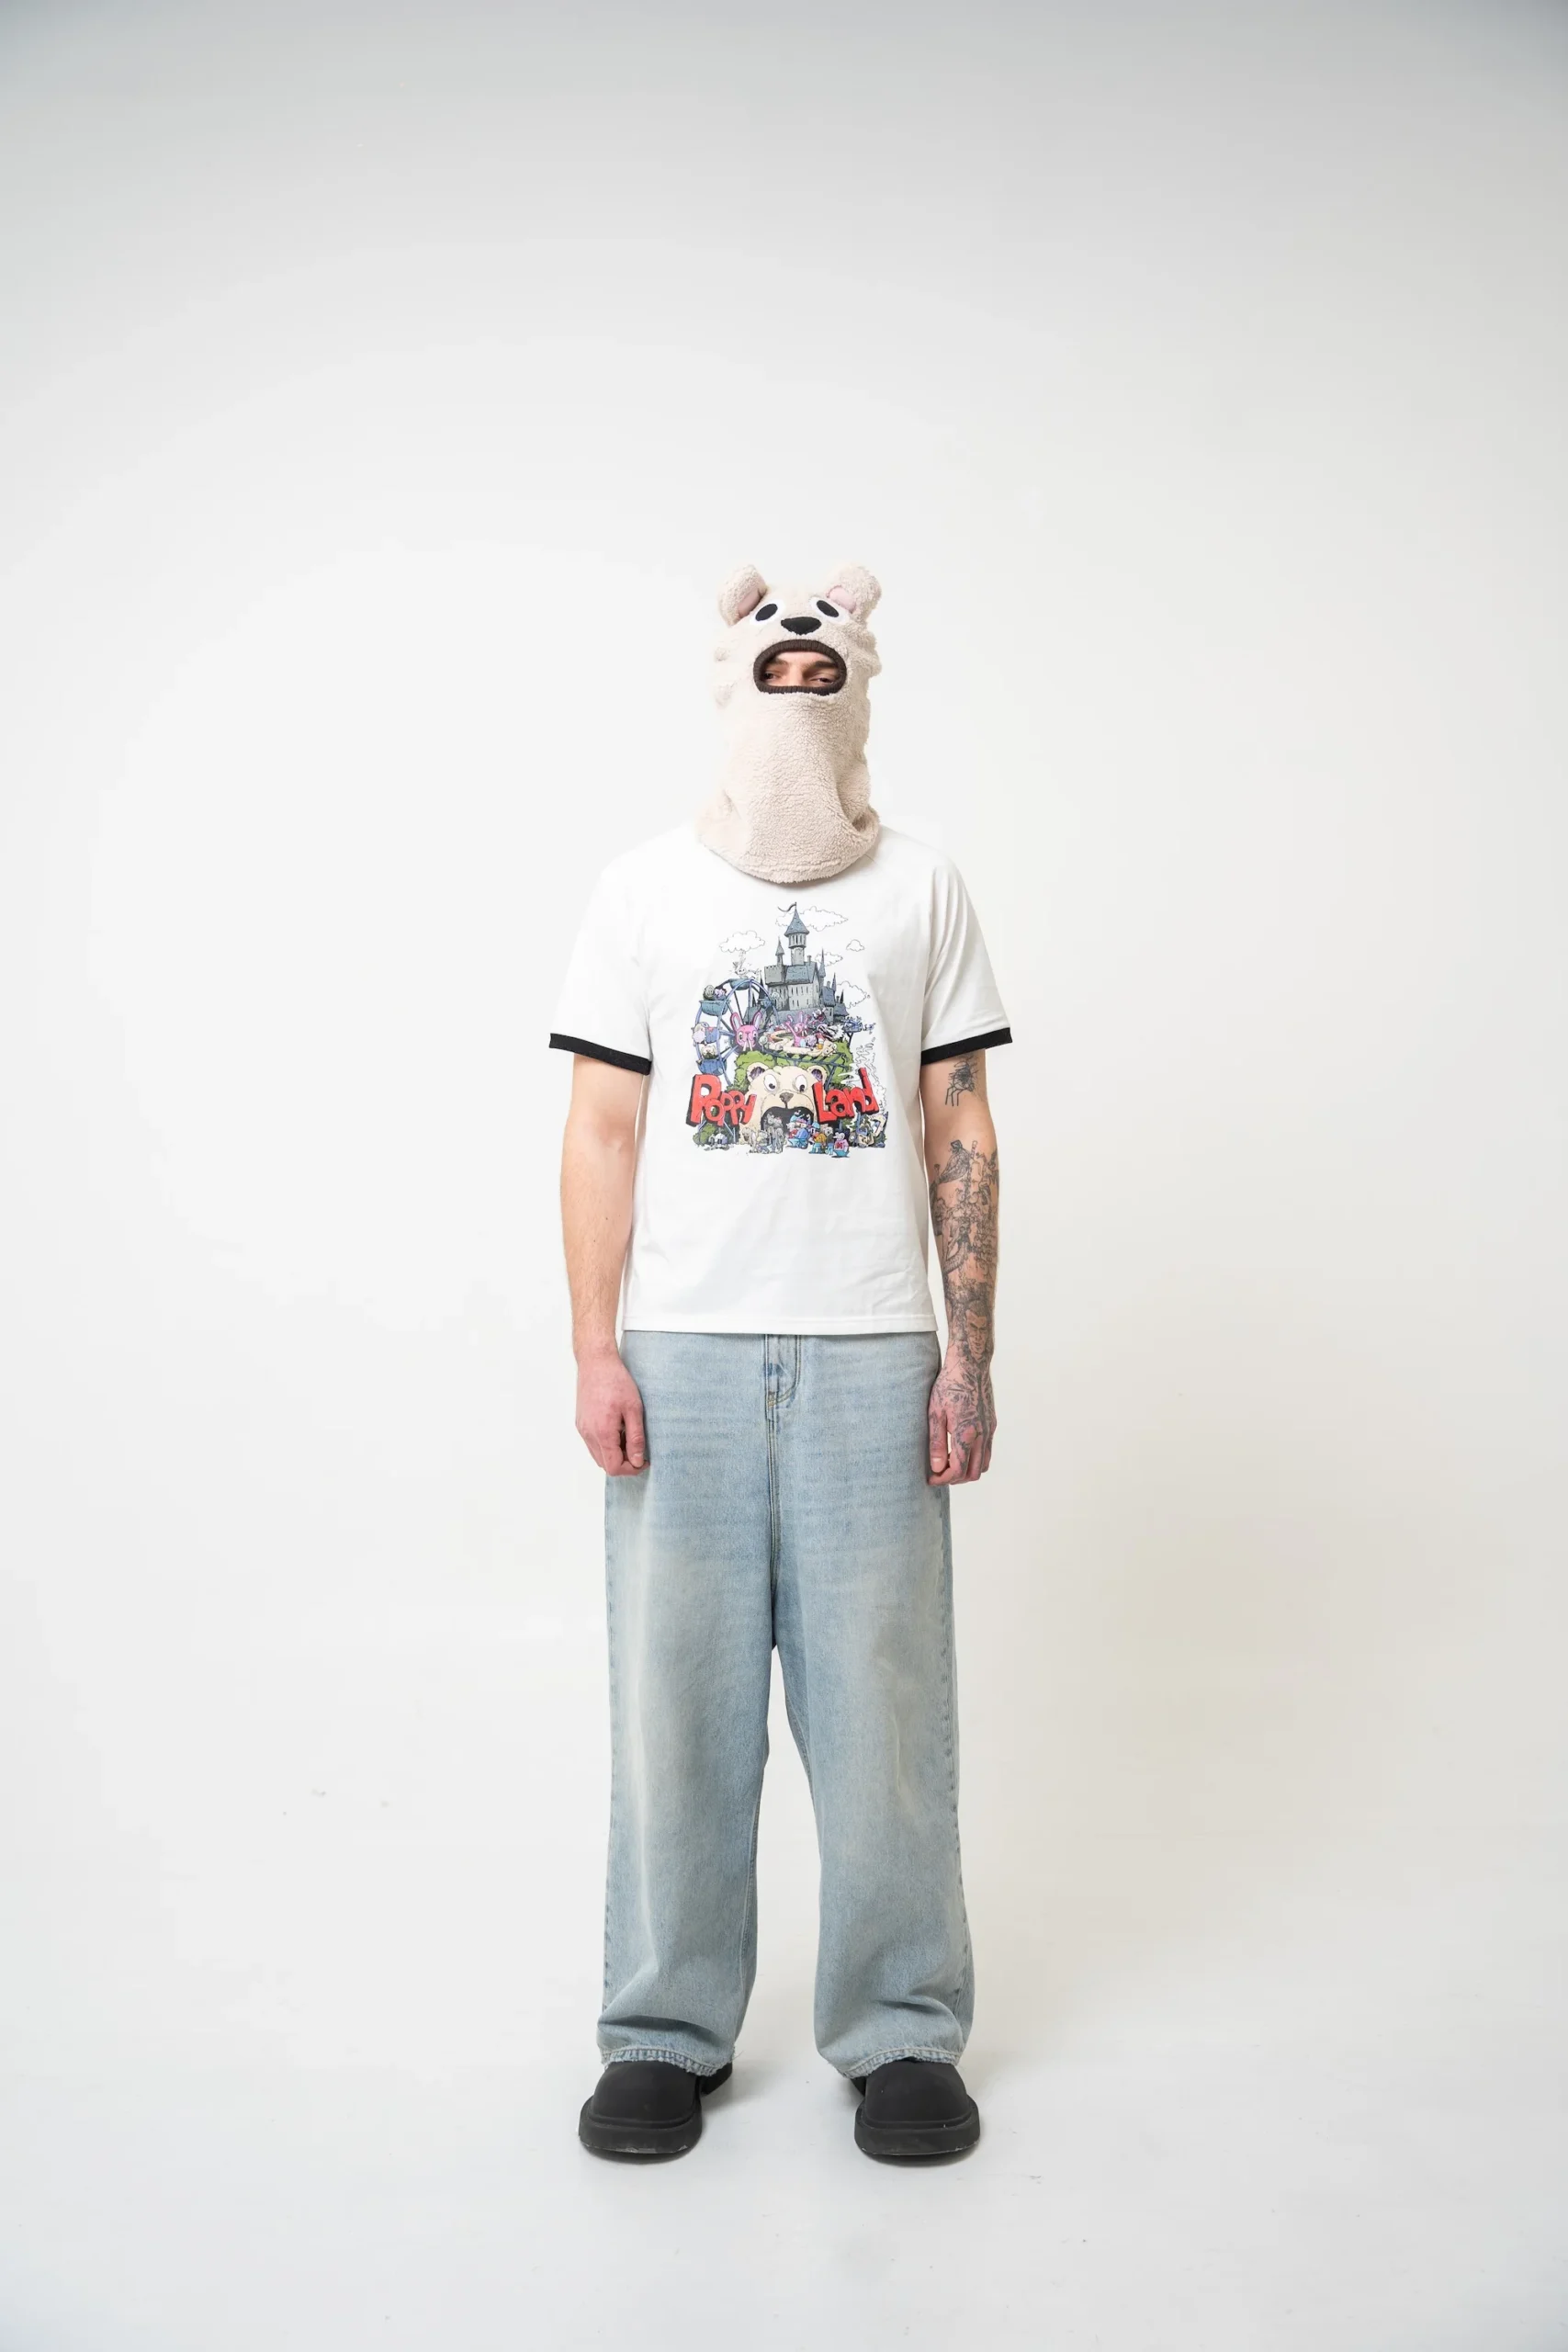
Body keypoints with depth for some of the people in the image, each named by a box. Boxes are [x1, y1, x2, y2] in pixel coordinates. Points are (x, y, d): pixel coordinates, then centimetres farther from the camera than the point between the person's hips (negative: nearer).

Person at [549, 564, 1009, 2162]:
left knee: (883, 1700, 3)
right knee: (676, 1697, 4)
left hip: (871, 1354, 0)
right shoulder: (644, 891, 9)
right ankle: (666, 2031, 20)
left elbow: (959, 1136, 8)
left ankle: (900, 2032, 20)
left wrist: (970, 1355, 2)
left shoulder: (922, 890, 10)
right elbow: (603, 1132, 6)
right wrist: (595, 1350, -3)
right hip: (682, 1353, 0)